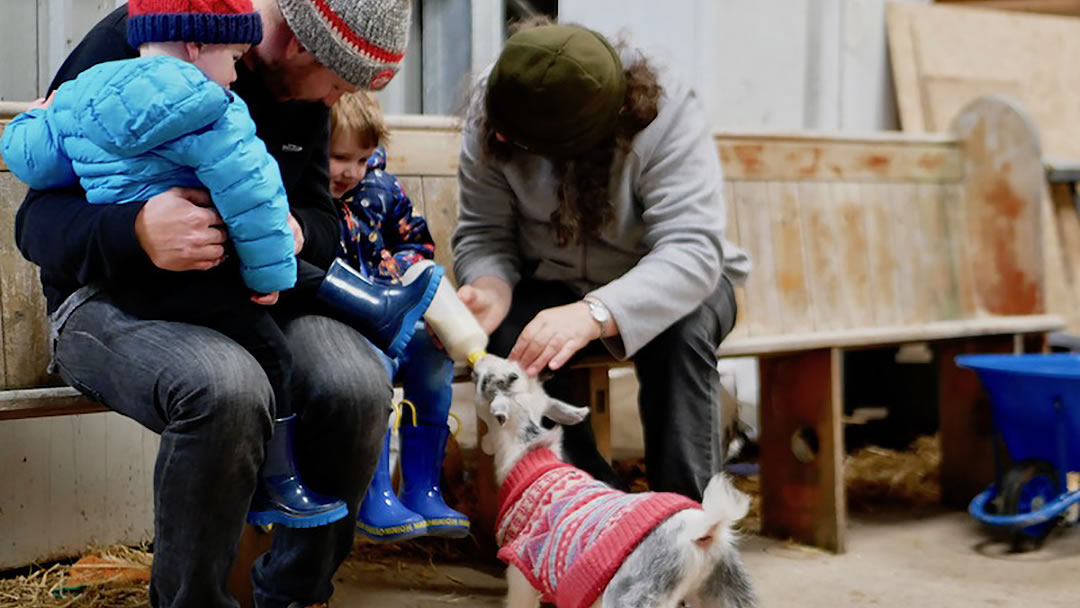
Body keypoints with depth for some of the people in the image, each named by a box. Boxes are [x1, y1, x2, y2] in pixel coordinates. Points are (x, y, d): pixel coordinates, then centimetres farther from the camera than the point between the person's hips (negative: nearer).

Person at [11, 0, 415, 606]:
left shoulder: (305, 98, 6)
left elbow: (325, 220, 12)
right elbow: (38, 220, -15)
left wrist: (295, 229, -15)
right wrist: (136, 232, -38)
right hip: (114, 302, -5)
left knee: (357, 386, -27)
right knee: (225, 390, -39)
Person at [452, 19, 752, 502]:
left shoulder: (667, 115, -30)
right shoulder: (492, 112, -18)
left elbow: (691, 250, -40)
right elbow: (484, 234, -13)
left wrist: (595, 314, -56)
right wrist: (491, 289, -37)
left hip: (668, 282, -2)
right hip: (553, 285, 3)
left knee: (682, 332, -36)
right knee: (505, 341, -29)